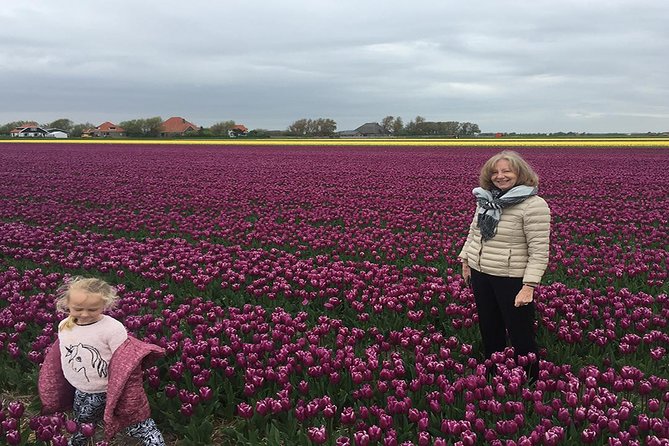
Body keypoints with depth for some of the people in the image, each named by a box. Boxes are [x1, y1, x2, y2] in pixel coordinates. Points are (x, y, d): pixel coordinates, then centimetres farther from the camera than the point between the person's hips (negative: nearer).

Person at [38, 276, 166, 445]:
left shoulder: (113, 328, -25)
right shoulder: (64, 326, -5)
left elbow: (125, 365, -22)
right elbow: (62, 359, 11)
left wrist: (122, 394, -23)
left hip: (111, 392, -6)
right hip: (82, 394, 6)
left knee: (137, 426, -2)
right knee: (80, 432, 29)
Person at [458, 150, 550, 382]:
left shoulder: (533, 205, -17)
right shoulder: (486, 199, 5)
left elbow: (539, 250, -19)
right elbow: (473, 232, 19)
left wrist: (529, 286, -23)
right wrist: (465, 259, 16)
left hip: (512, 279, -7)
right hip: (480, 274, 7)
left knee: (520, 333, 5)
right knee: (488, 328, 21)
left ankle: (529, 379, 25)